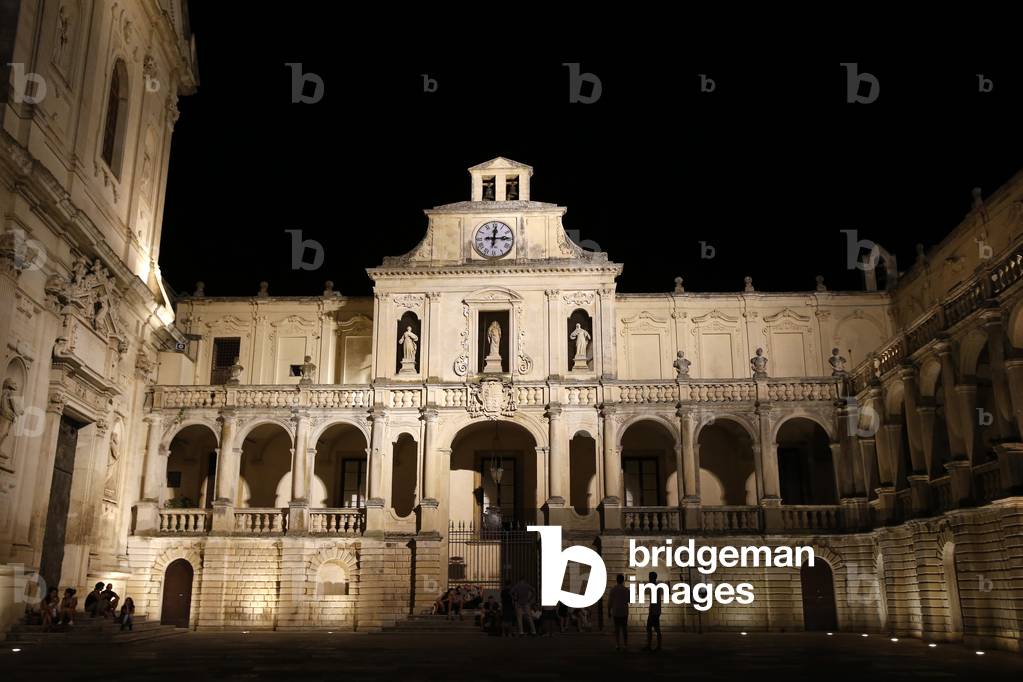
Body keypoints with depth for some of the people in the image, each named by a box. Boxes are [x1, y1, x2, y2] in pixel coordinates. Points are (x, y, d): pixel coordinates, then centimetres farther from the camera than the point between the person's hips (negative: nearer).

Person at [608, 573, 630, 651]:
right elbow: (629, 600, 6)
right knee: (624, 628, 10)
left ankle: (617, 645, 1)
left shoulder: (613, 589, -9)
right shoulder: (626, 590, -6)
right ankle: (625, 644, 9)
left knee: (617, 628, 4)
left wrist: (609, 611, 2)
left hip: (615, 612, -1)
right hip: (624, 612, 1)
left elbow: (610, 601, -8)